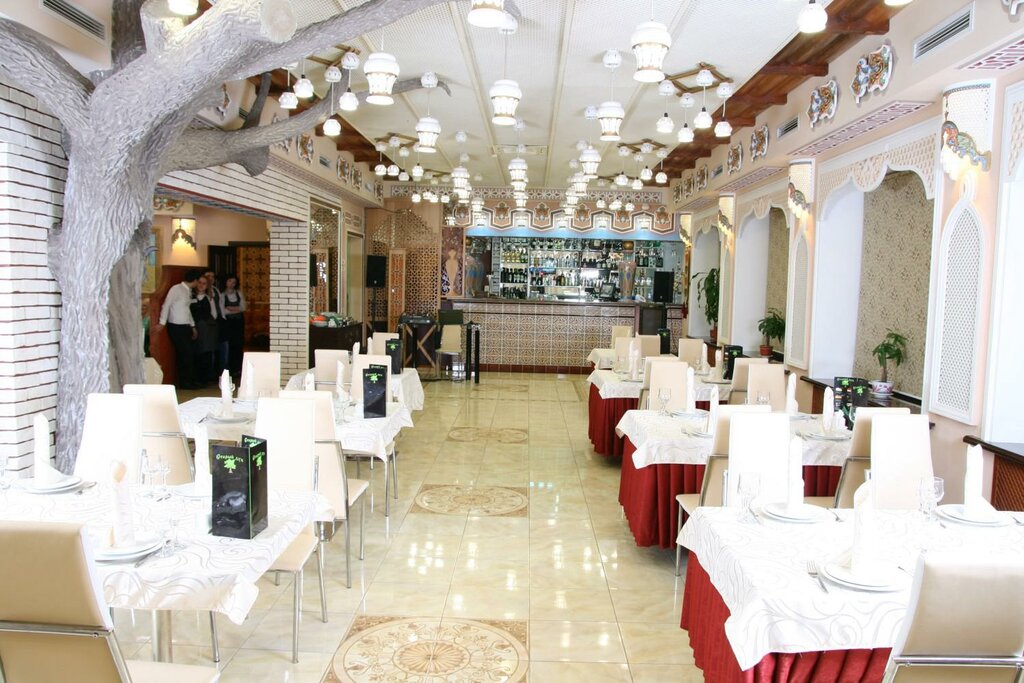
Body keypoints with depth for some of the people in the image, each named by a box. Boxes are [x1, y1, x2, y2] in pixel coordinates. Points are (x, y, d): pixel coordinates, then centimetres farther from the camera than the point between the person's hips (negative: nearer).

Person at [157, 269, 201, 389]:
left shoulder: (188, 291, 11)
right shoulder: (176, 289, -11)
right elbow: (166, 305, -11)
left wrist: (192, 326, 19)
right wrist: (162, 323, -15)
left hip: (185, 327, 7)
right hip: (176, 327, -7)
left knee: (183, 354, 9)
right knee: (186, 354, -6)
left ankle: (184, 381, 15)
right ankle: (185, 382, 3)